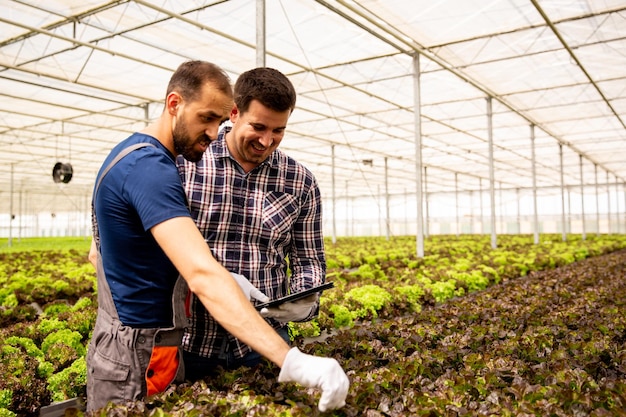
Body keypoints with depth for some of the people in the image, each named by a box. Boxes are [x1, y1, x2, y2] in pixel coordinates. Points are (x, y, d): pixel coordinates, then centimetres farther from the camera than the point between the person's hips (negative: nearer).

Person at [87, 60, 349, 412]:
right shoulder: (150, 168, -24)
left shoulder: (133, 154, 7)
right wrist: (292, 361, -44)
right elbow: (203, 275, -37)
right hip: (138, 354, -10)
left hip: (126, 341, 10)